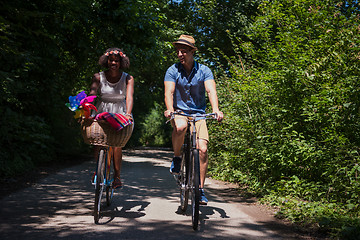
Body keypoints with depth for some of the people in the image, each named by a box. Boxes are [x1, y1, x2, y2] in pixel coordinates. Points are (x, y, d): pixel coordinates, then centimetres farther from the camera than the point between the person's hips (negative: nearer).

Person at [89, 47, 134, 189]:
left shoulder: (128, 79, -5)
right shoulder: (99, 77, -4)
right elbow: (91, 94, -16)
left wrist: (127, 114, -37)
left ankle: (117, 176, -5)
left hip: (120, 113, -1)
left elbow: (129, 97, -19)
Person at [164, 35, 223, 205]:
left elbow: (211, 90, -17)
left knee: (202, 149, -13)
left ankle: (200, 189, 1)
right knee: (180, 126, -37)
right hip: (179, 112, -1)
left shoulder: (204, 70, -4)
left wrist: (216, 109, -36)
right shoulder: (172, 71, -4)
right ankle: (177, 158, -9)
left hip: (198, 114, 1)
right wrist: (170, 109, -37)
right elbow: (169, 92, -16)